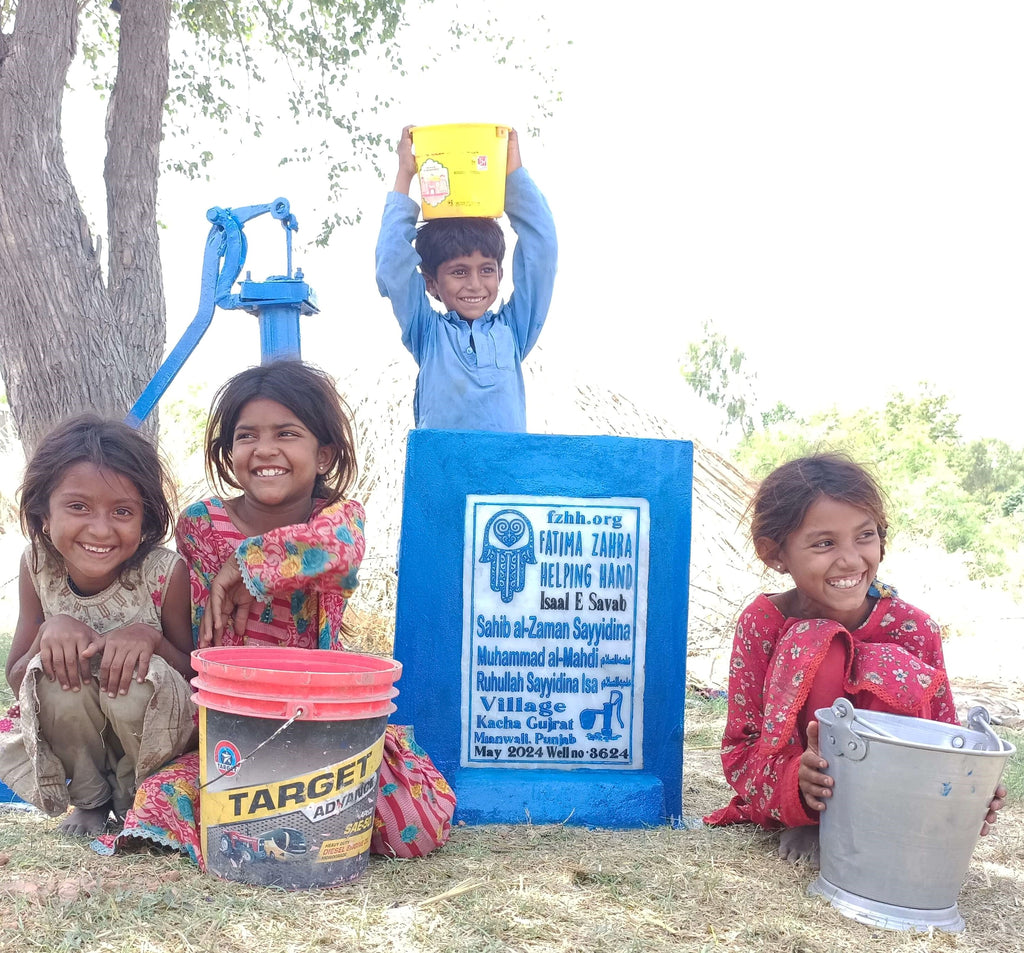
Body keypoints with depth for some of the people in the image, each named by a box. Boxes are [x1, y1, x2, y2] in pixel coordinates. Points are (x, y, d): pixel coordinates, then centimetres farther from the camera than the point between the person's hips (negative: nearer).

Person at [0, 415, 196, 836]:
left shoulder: (166, 572, -22)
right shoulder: (37, 567, -13)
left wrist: (150, 637, -33)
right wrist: (51, 630, -28)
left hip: (153, 740, -2)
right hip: (76, 743, 2)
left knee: (142, 677, -33)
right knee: (58, 673, -28)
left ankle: (135, 799, -1)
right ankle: (90, 798, 1)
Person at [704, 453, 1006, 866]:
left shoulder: (914, 629, -14)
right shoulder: (762, 622, -17)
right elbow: (739, 749, -16)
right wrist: (795, 782, -39)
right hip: (784, 797, 0)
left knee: (894, 668, -29)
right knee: (816, 645, -28)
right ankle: (807, 826, -13)